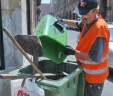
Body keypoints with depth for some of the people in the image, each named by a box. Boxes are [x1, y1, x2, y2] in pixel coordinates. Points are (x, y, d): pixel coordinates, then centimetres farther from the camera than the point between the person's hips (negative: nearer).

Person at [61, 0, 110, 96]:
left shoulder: (99, 28, -30)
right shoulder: (88, 21, -3)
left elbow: (95, 58, -30)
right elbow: (78, 24, 23)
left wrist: (74, 52, -24)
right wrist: (62, 21, 17)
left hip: (94, 75, -8)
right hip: (87, 71, 9)